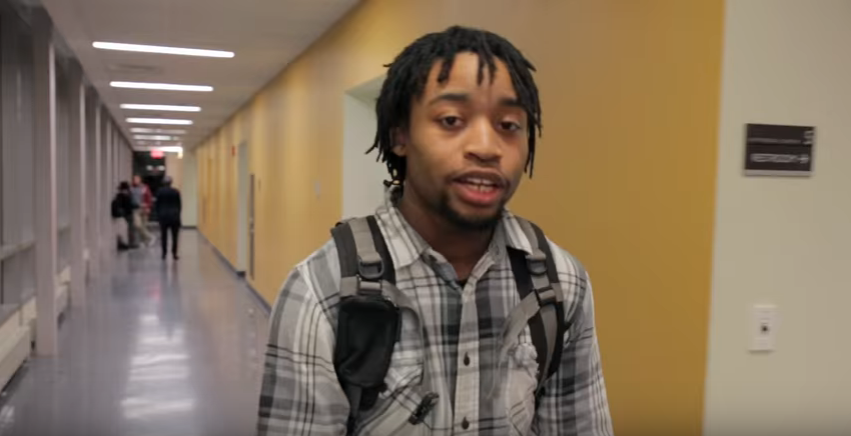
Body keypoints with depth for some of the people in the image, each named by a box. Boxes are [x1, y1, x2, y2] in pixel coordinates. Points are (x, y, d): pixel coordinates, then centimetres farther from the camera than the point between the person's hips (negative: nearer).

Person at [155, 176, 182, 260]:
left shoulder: (159, 192, -3)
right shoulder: (176, 192, -4)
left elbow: (157, 205, 1)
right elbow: (179, 205, 1)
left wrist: (158, 215, 11)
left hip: (163, 215, 1)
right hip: (174, 215, -1)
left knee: (164, 236, 7)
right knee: (175, 236, 4)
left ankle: (164, 254, 7)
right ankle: (174, 254, 2)